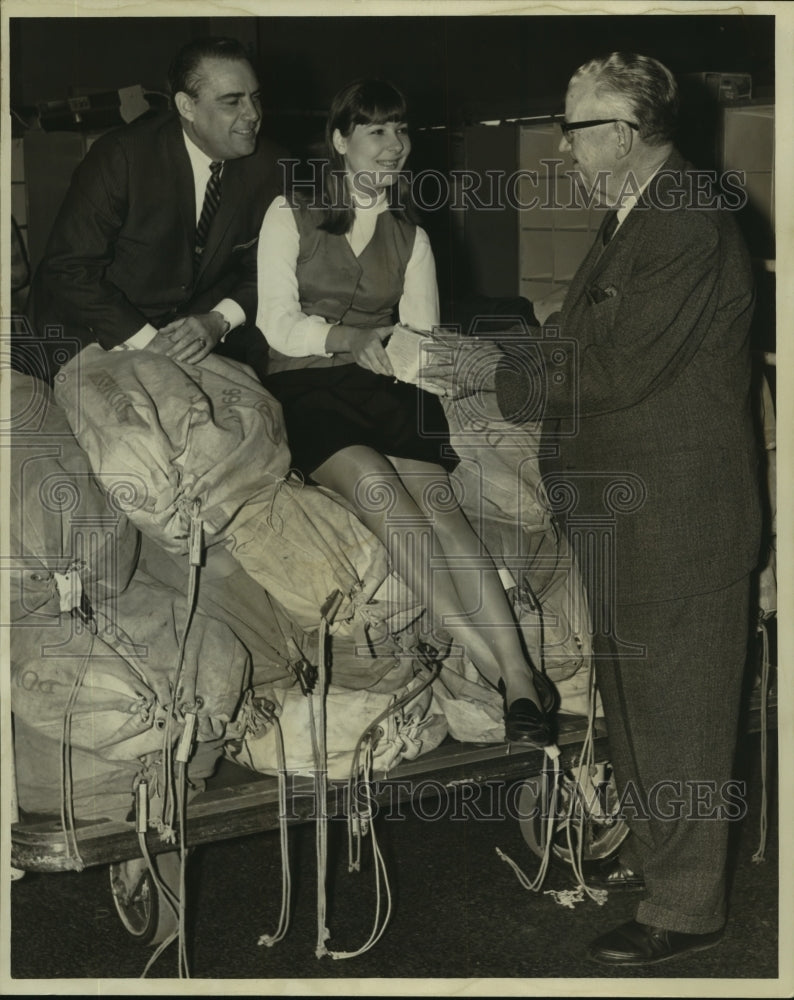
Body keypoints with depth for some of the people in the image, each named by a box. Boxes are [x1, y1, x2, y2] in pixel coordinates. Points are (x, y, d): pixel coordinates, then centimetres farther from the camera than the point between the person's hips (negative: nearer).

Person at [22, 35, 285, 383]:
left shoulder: (264, 163, -5)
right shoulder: (121, 156, -19)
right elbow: (68, 268, -19)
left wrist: (220, 320, -20)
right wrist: (146, 341, -27)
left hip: (193, 325, 4)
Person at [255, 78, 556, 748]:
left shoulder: (410, 236, 20)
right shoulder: (290, 216, 9)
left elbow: (423, 334, 12)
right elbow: (277, 323, -1)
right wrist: (348, 337, -16)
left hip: (387, 389, 3)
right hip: (306, 388, -2)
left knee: (438, 502, -26)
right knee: (373, 481, -34)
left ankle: (519, 678, -39)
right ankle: (485, 656, -39)